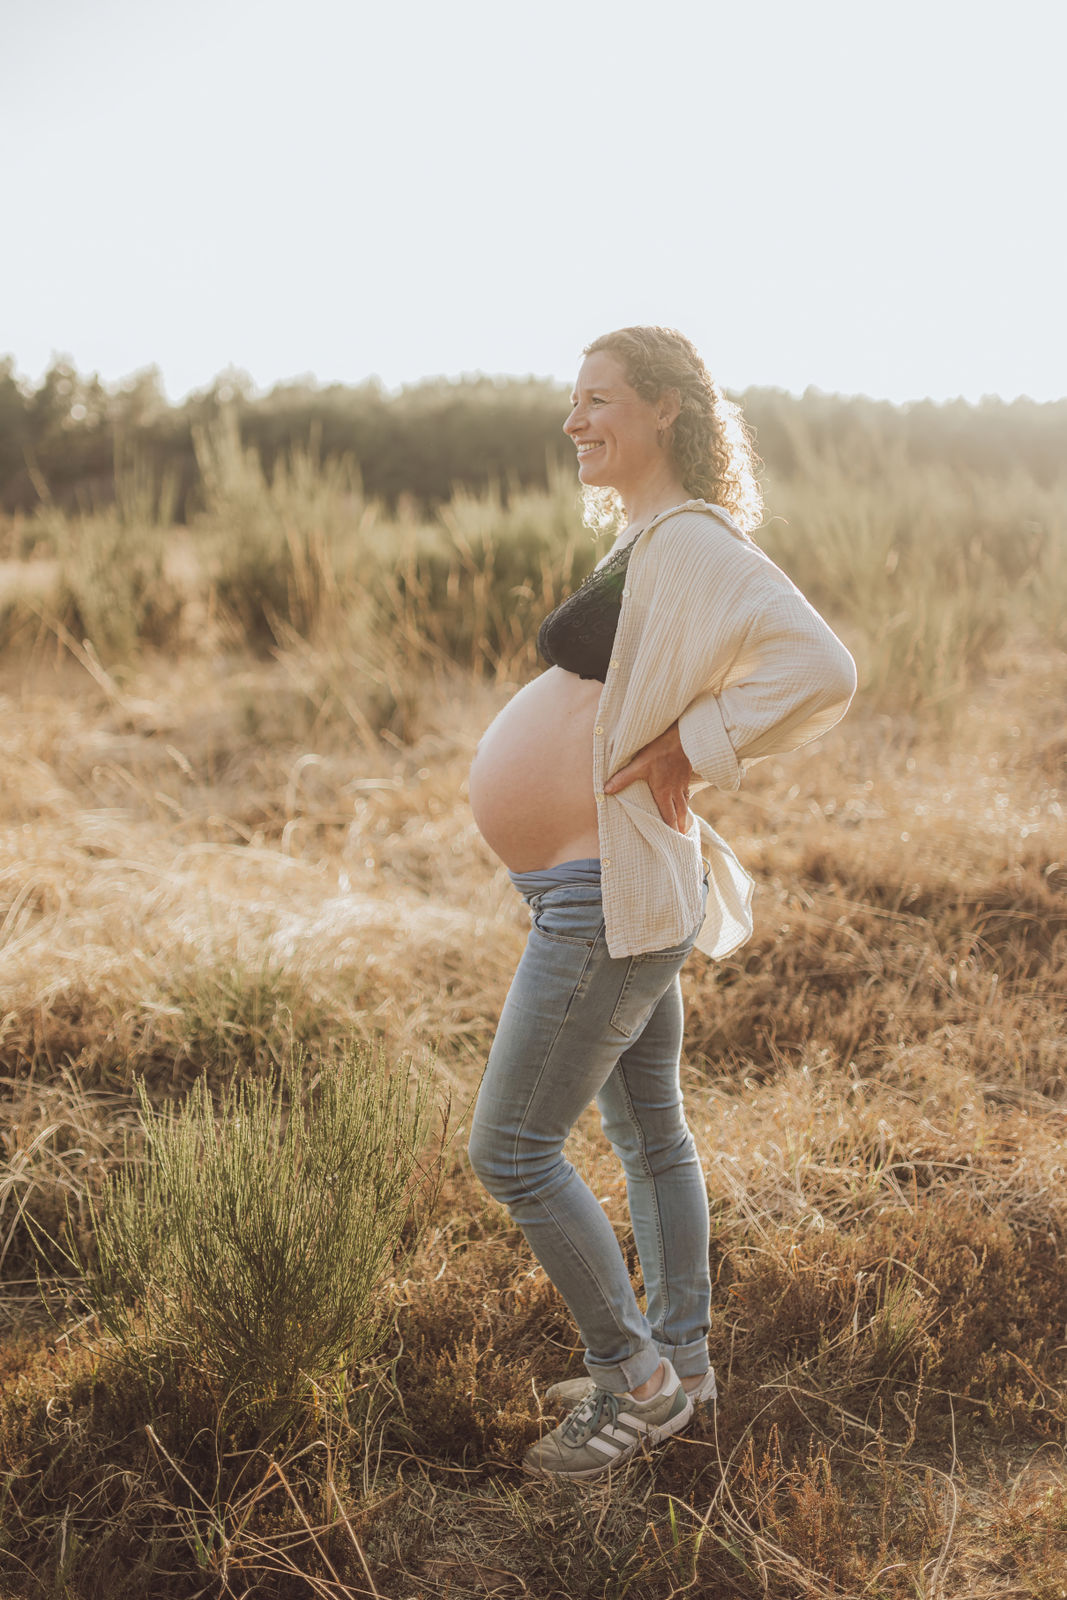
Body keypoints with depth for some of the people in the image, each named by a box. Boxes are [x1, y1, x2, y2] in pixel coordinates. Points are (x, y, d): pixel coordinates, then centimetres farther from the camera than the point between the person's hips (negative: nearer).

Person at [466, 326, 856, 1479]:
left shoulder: (690, 542, -19)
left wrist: (686, 753, -23)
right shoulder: (646, 541, 12)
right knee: (649, 1134, 18)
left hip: (607, 903, -10)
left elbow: (820, 671, -31)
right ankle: (679, 1360, 33)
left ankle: (634, 1377, 13)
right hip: (617, 895, 10)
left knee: (510, 1149, -2)